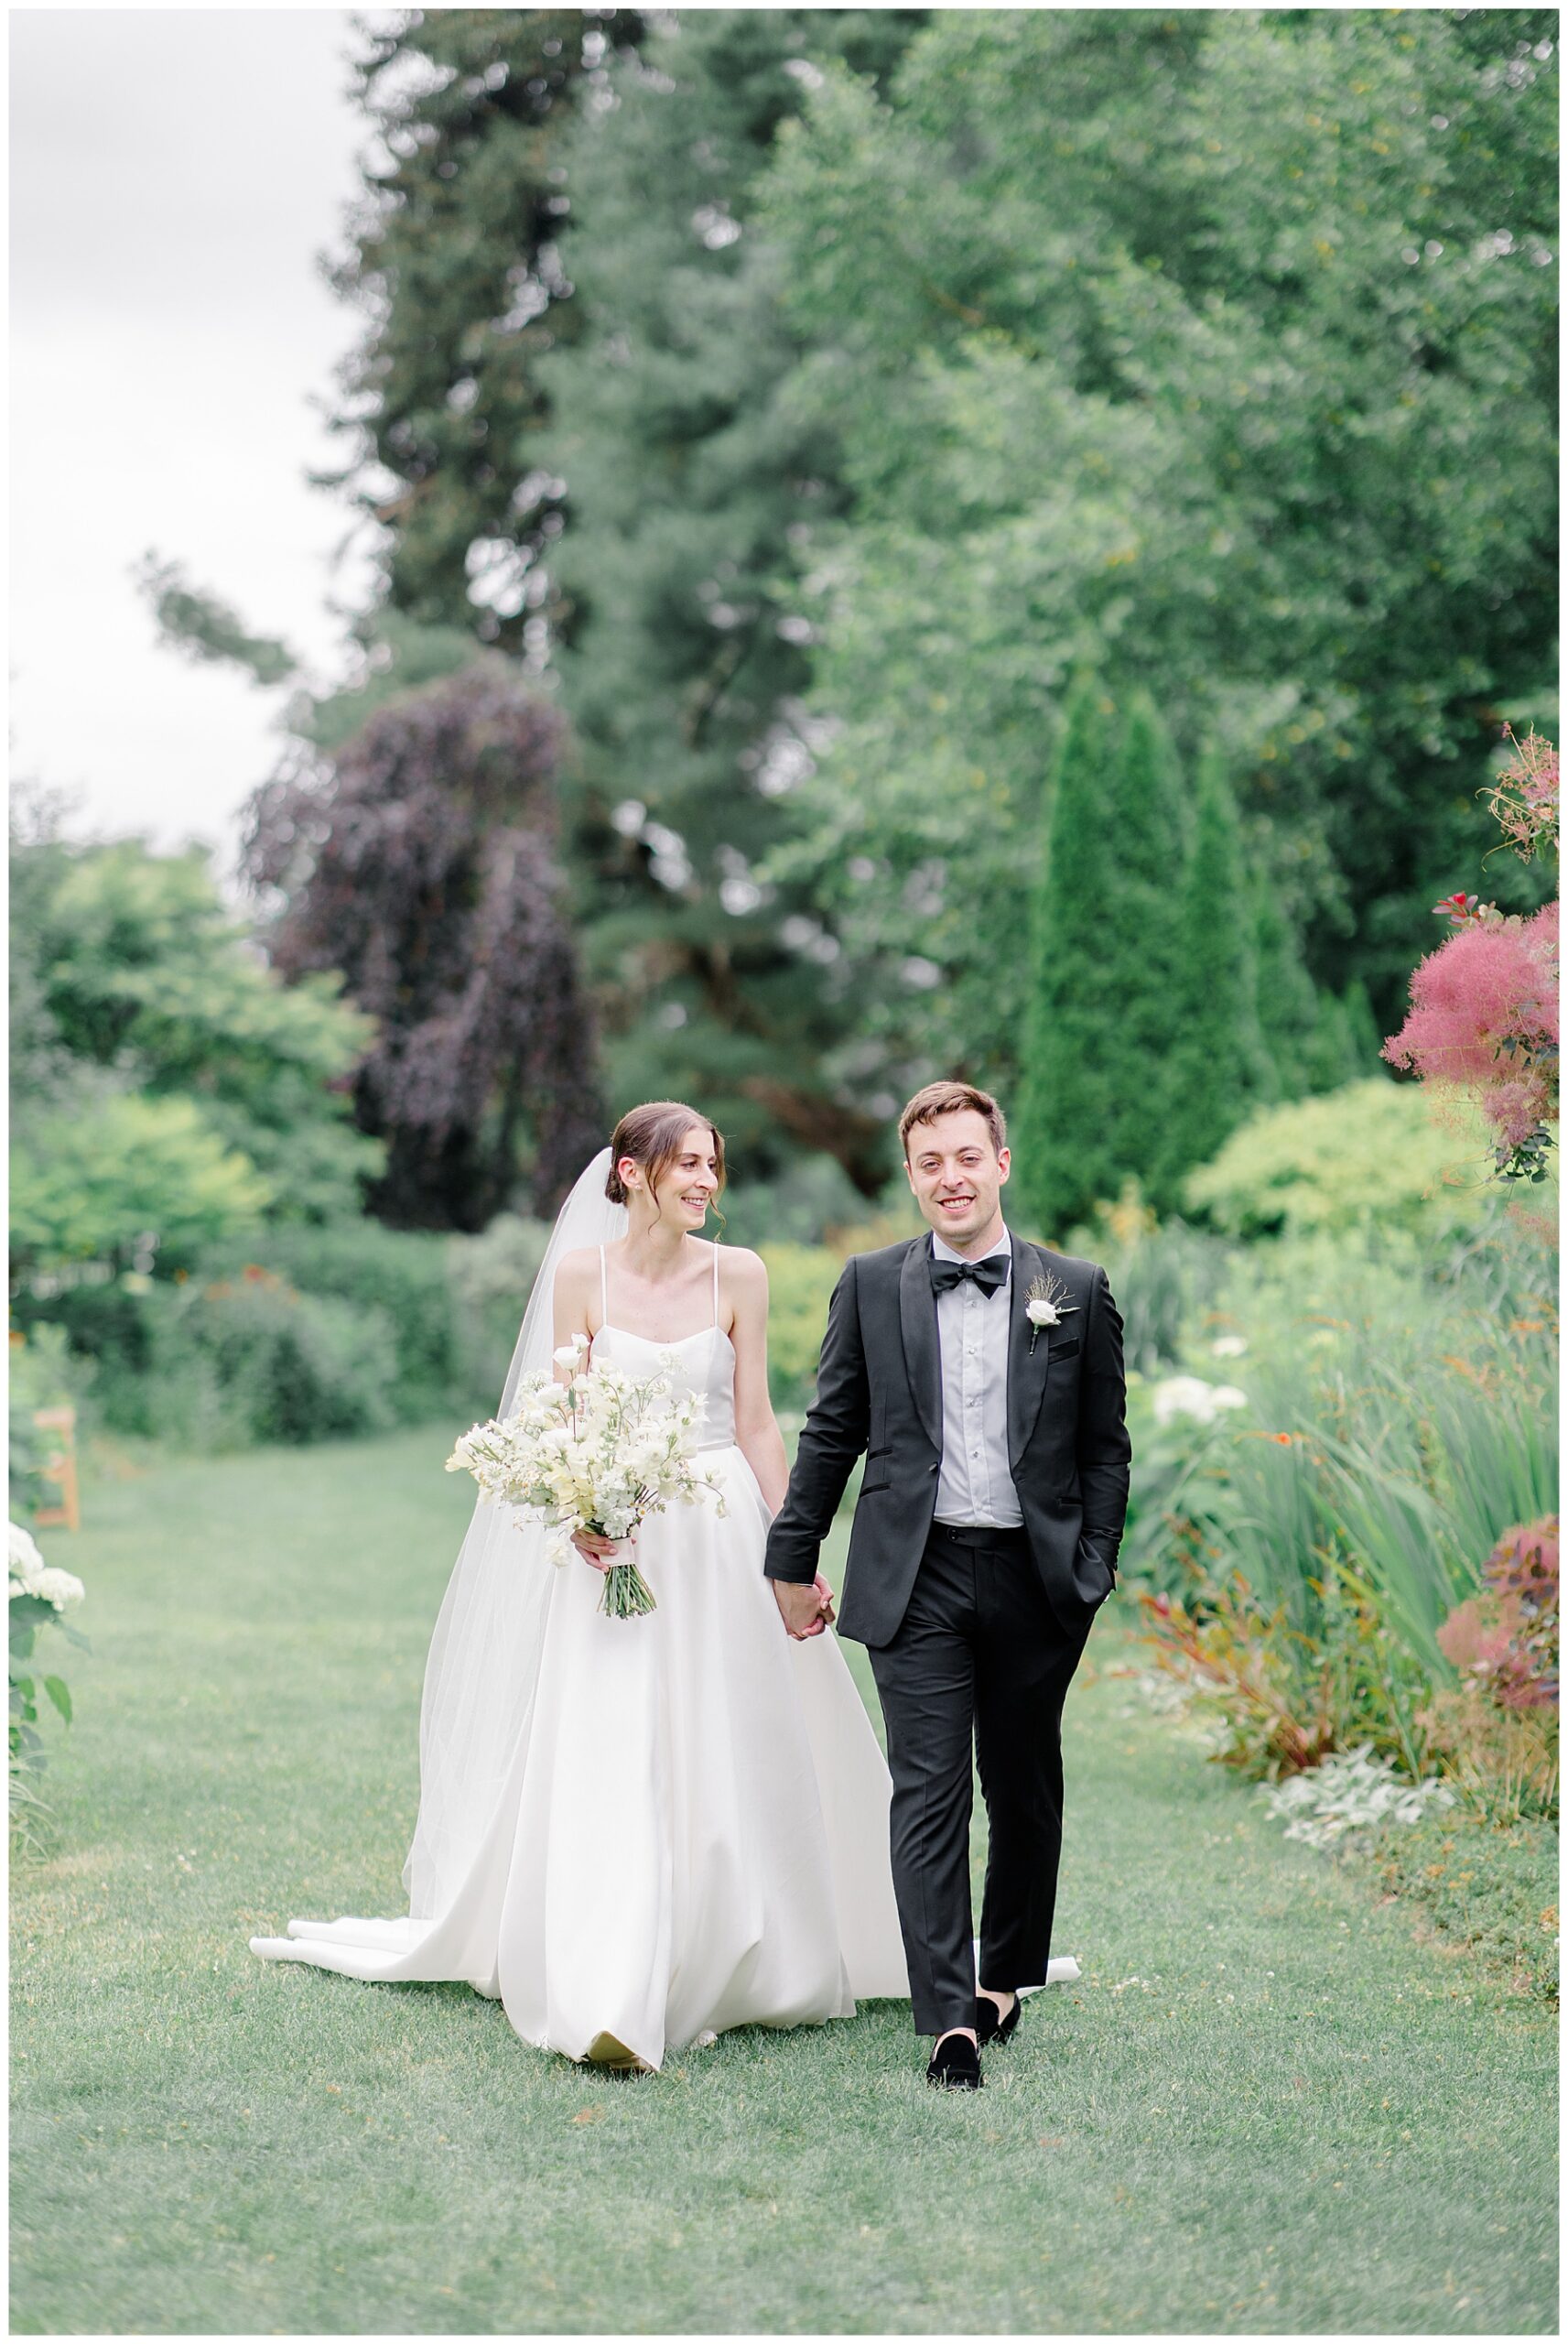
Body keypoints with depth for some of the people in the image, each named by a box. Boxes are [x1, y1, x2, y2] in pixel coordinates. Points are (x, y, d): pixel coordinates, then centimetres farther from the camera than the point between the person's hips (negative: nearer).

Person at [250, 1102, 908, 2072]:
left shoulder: (739, 1275, 2)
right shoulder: (582, 1274, -2)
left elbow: (755, 1422, 4)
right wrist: (580, 1513, -20)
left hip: (721, 1533, 2)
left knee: (731, 1762, 7)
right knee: (610, 1764, -8)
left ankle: (731, 1967, 23)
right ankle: (610, 2005, -9)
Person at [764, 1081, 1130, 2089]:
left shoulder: (1078, 1289, 4)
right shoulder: (871, 1285, 5)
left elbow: (1106, 1446, 6)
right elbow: (831, 1433, 9)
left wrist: (1094, 1568, -2)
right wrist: (794, 1560, 9)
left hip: (1034, 1580, 1)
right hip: (916, 1579, -1)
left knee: (1025, 1794, 12)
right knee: (929, 1796, -6)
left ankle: (1005, 1977, 29)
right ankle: (950, 2018, -7)